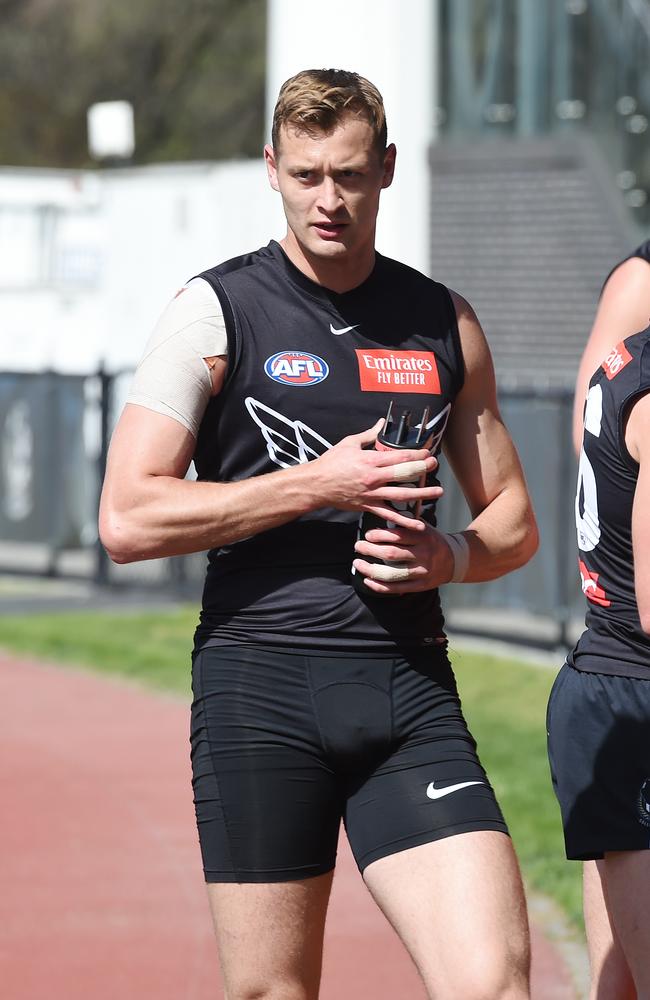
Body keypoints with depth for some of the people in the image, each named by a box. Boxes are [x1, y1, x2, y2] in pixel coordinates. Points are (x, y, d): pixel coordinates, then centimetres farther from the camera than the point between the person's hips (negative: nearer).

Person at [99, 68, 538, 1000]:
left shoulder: (444, 323, 12)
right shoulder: (217, 312, 1)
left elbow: (514, 519, 20)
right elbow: (128, 519, -6)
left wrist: (451, 556, -3)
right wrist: (317, 484, -12)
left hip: (410, 685, 3)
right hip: (258, 682, -2)